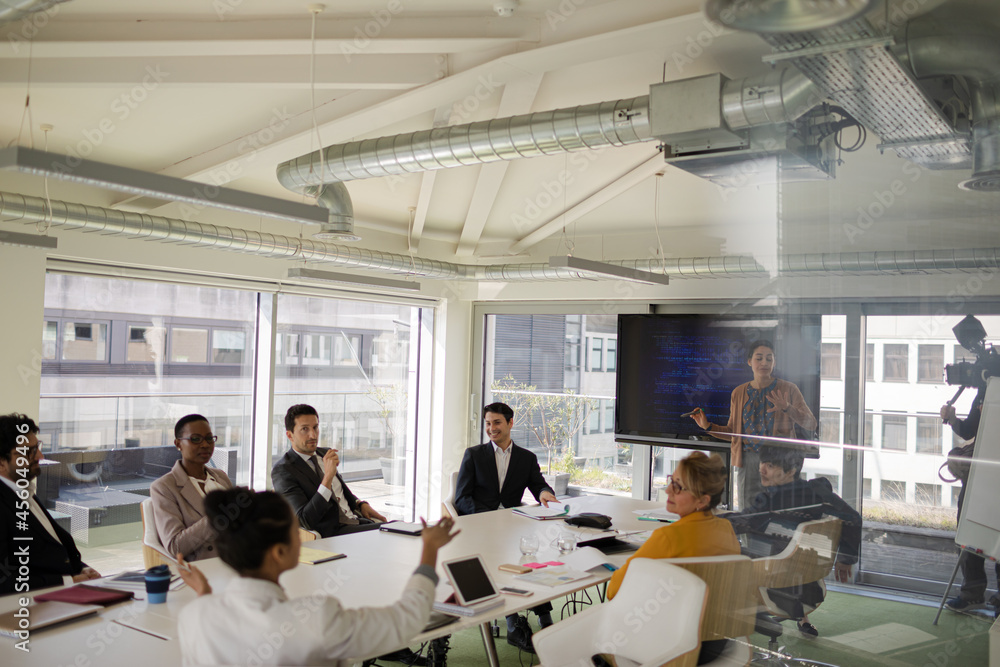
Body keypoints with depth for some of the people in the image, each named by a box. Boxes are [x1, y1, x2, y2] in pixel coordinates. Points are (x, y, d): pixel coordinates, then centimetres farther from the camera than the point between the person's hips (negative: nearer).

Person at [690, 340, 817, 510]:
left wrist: (787, 408, -21)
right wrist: (708, 426, 2)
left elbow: (811, 424, -6)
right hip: (747, 461, 3)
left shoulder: (788, 389, 2)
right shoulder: (739, 393, 10)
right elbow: (733, 432, 17)